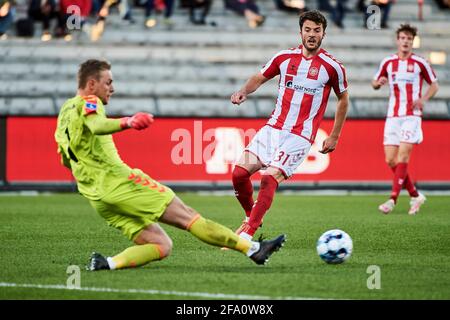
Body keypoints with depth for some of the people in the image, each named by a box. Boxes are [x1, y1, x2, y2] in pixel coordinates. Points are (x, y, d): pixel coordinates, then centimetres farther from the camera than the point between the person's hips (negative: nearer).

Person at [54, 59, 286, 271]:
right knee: (186, 215, -7)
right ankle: (252, 249, -8)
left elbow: (66, 161, 30)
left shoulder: (64, 112, 22)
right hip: (118, 181, -9)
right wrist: (127, 122, -47)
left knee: (161, 246, 4)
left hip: (96, 197, 9)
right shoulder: (88, 103, -5)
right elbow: (97, 126, -30)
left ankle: (109, 263, -16)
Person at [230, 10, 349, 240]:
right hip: (273, 128, 4)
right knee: (239, 172, -7)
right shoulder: (284, 57, 4)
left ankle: (246, 236, -20)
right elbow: (260, 78, 16)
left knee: (269, 179, -21)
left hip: (300, 136, -4)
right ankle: (251, 218, 19)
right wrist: (244, 91, -7)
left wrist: (334, 137, 9)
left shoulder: (332, 66, -4)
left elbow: (343, 99, 9)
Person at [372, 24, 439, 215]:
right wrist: (378, 82, -5)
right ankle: (415, 196, 14)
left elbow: (434, 85, 10)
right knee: (391, 160, -2)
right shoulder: (387, 63, 8)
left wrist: (424, 99, -9)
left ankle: (393, 200, -19)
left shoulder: (420, 63, 1)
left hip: (412, 115, -4)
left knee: (402, 156, -16)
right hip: (393, 115, 4)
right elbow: (375, 84, 20)